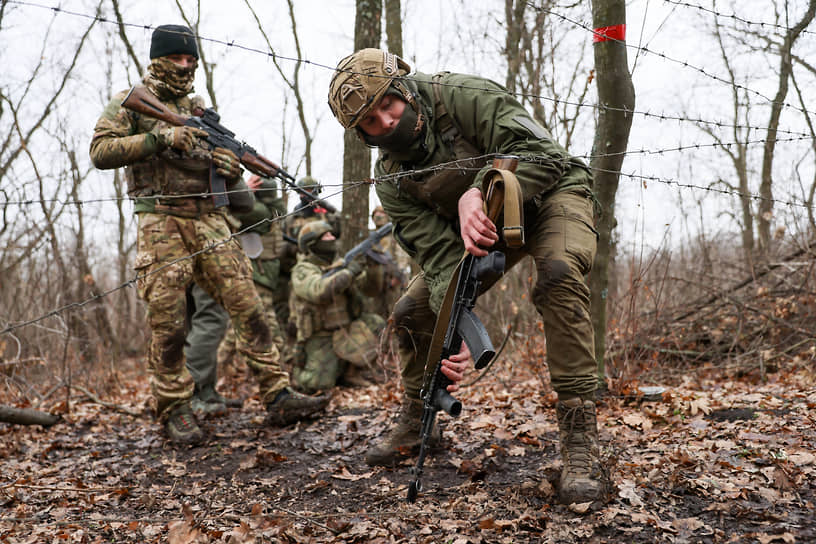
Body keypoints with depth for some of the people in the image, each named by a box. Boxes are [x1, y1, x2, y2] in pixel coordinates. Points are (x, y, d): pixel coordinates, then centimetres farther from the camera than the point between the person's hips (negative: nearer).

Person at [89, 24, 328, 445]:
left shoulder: (200, 110, 20)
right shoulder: (130, 103, 6)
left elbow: (224, 176, 22)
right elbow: (100, 151, -9)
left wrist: (231, 169, -3)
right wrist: (159, 138, -17)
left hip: (210, 220, 4)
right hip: (161, 223, -4)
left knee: (248, 306, -4)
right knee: (167, 322, -4)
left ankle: (277, 397, -1)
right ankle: (174, 410, 10)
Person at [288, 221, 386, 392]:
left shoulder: (340, 265, 6)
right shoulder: (303, 270, -13)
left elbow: (371, 287, 4)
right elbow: (319, 291, -34)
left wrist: (373, 266, -16)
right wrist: (349, 272, -28)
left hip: (346, 330, 6)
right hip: (320, 338, -6)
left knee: (376, 324, -17)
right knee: (319, 385, -19)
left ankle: (351, 371, -1)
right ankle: (298, 369, 17)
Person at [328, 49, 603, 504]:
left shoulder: (462, 96, -28)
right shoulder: (393, 180, -13)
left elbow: (539, 152, -35)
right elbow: (439, 253, -21)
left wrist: (477, 193, -50)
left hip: (550, 192, -5)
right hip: (485, 225, 6)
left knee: (558, 275, -37)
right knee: (413, 311, -2)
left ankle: (580, 438, -34)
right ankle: (415, 422, 21)